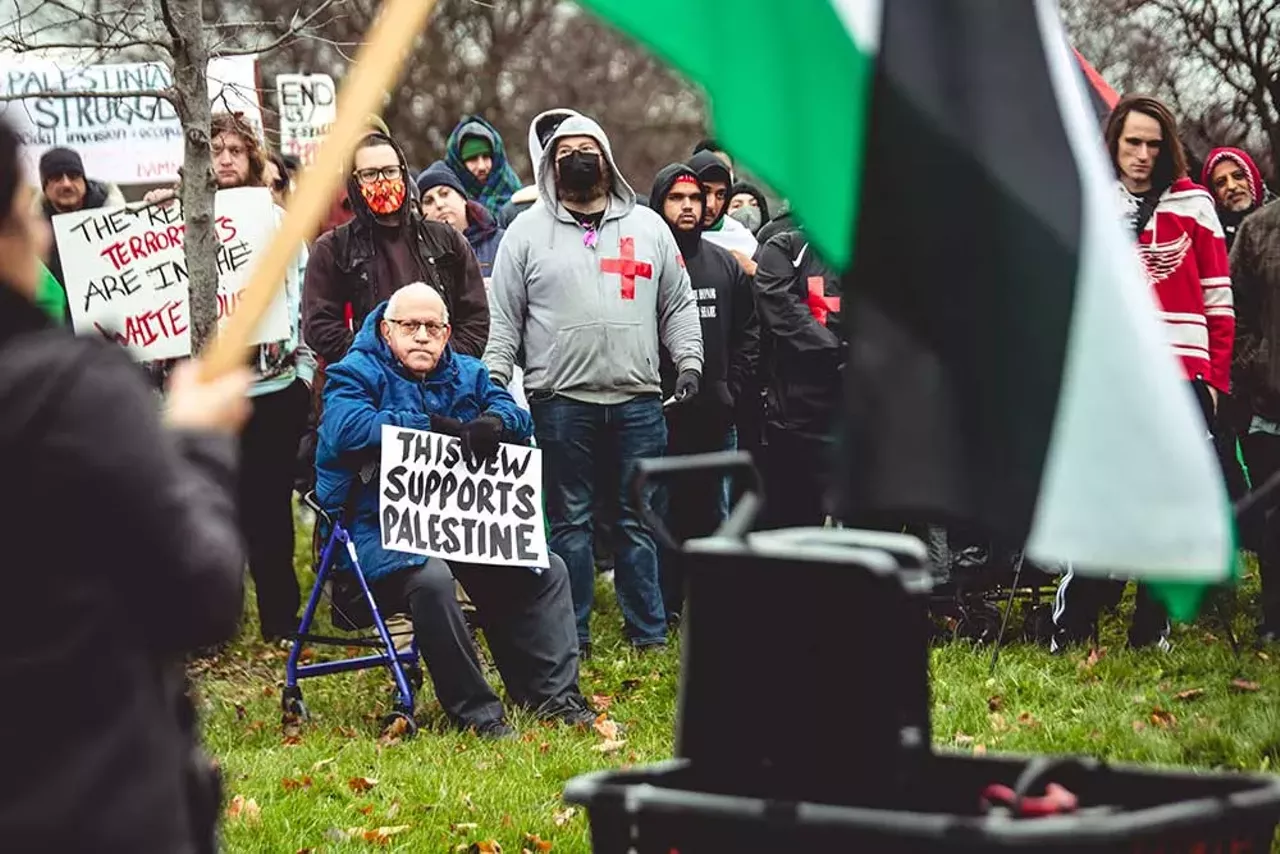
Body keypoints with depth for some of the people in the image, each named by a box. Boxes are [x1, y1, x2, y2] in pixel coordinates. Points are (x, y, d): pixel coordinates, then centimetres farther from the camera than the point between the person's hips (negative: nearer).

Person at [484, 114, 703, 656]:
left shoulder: (648, 227, 13)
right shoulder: (527, 231, 7)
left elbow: (678, 305, 16)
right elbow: (503, 318, 6)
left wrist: (689, 362, 4)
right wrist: (492, 383, -3)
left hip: (638, 401, 2)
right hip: (560, 402, -2)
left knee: (640, 520, 5)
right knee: (569, 520, 2)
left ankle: (650, 634, 11)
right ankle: (572, 637, 8)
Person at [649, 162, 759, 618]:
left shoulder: (725, 265, 13)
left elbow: (748, 334, 16)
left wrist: (731, 389, 5)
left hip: (715, 415, 4)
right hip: (658, 413, -4)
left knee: (713, 513, 10)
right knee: (661, 513, -1)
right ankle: (662, 610, 5)